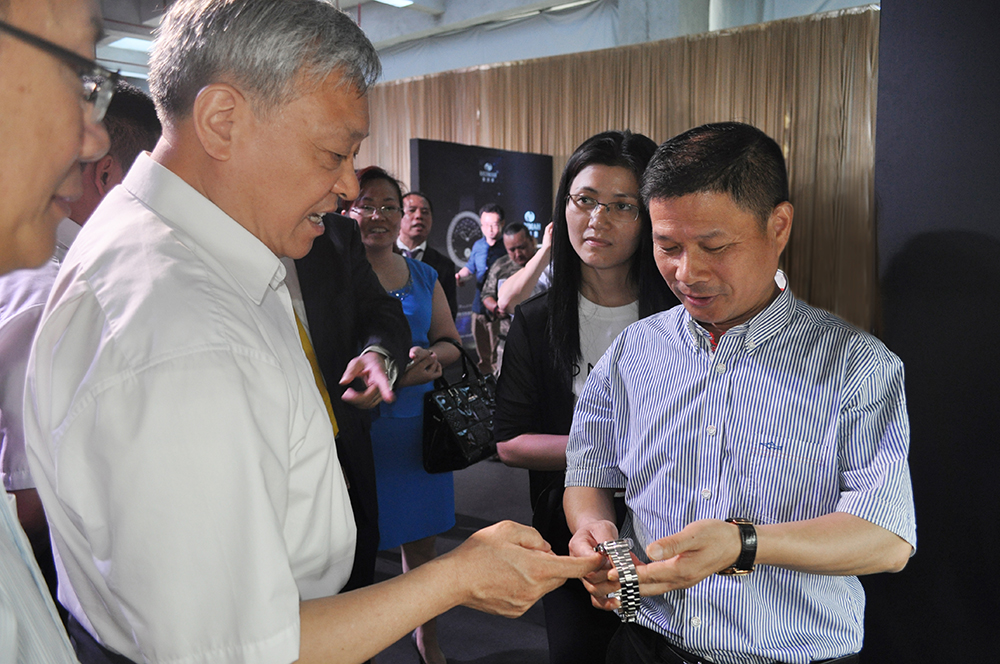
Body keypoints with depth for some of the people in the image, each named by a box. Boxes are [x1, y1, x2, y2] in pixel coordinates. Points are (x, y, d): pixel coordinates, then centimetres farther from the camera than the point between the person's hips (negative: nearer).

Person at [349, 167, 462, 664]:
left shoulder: (423, 276, 10)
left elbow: (451, 343, 12)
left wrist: (428, 356, -10)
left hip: (420, 427, 4)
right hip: (361, 428, -4)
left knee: (421, 543, 15)